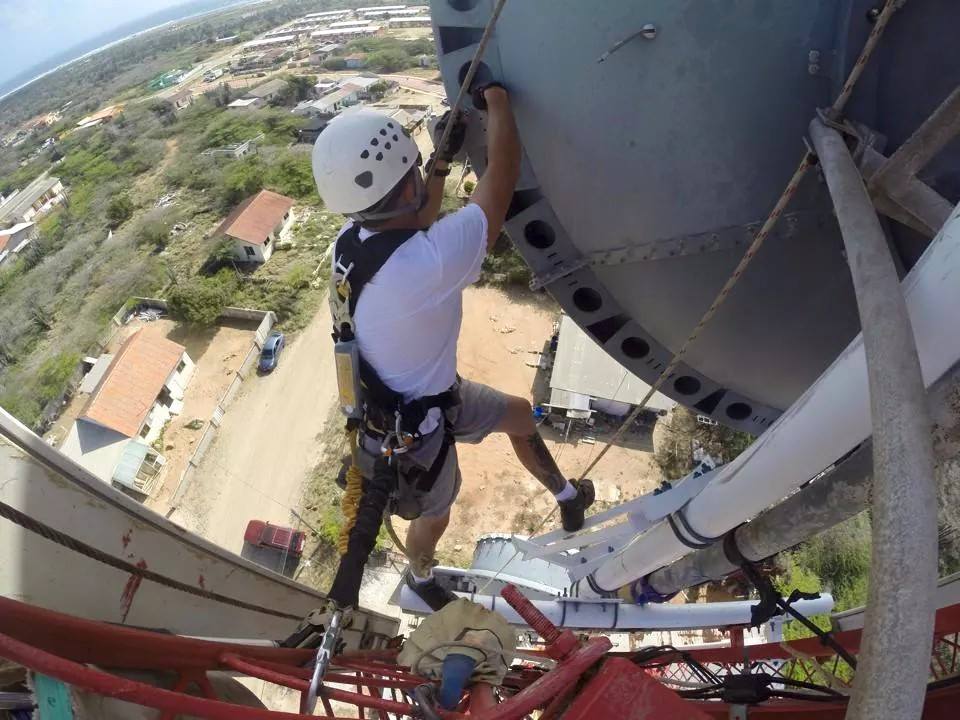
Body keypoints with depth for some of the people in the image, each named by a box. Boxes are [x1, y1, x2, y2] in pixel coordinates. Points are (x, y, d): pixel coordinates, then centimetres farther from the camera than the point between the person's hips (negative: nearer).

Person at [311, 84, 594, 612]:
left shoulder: (350, 243, -14)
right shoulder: (428, 261, -40)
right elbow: (501, 179, -28)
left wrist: (442, 161, 3)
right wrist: (496, 97, -11)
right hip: (412, 428, -7)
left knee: (521, 415, 22)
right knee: (434, 519, 23)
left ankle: (565, 496, 48)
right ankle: (419, 575, 58)